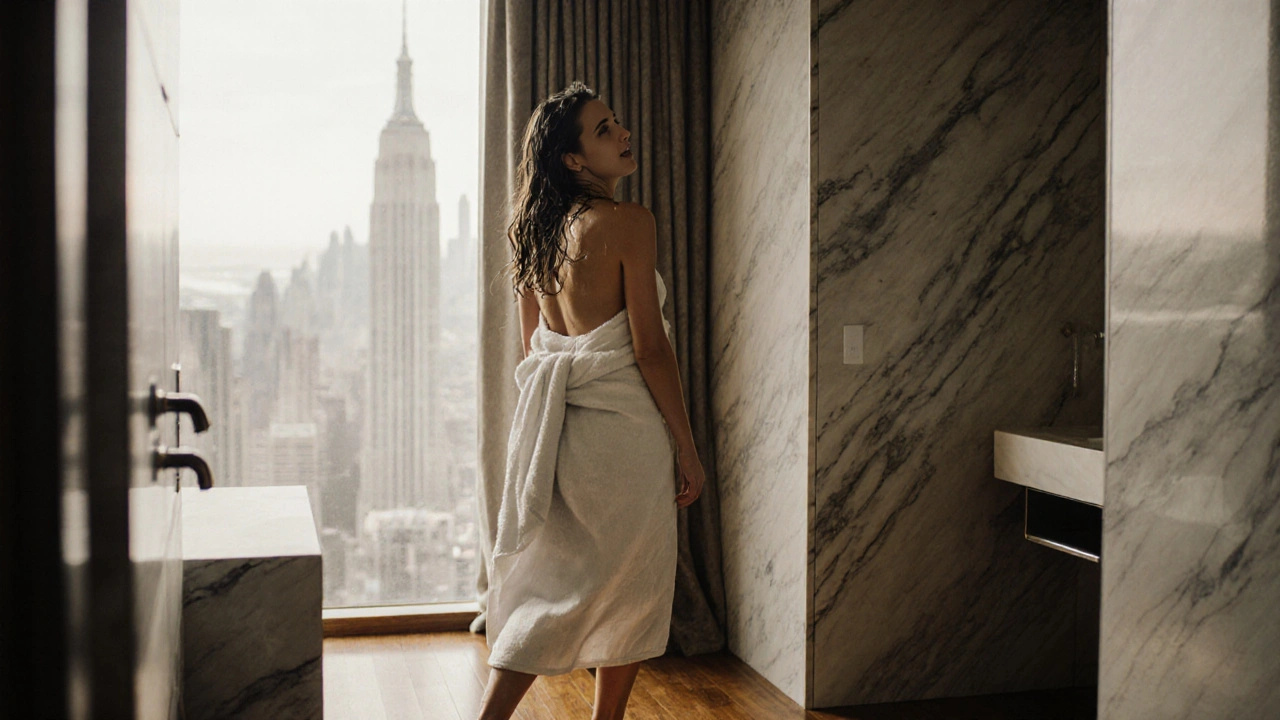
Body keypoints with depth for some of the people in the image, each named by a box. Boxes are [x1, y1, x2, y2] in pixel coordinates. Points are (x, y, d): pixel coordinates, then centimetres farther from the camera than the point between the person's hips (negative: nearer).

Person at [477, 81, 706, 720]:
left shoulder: (535, 229, 9)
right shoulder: (628, 222, -13)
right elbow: (649, 347, -15)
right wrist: (686, 448, -8)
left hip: (549, 420, 7)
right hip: (621, 423, -7)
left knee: (548, 584, 15)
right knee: (631, 591, 8)